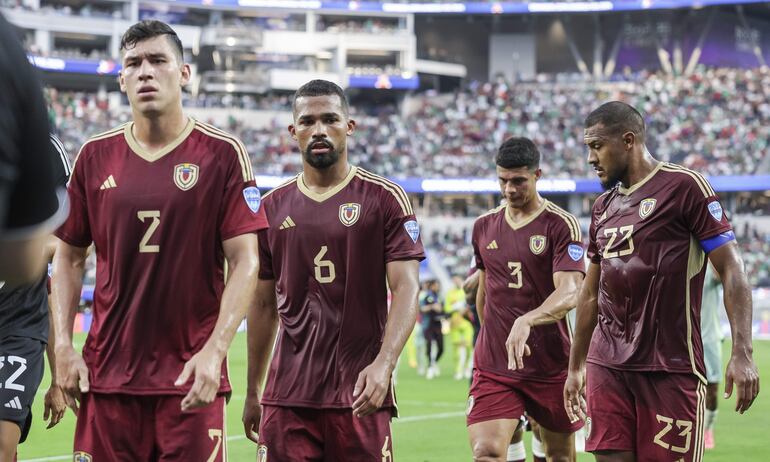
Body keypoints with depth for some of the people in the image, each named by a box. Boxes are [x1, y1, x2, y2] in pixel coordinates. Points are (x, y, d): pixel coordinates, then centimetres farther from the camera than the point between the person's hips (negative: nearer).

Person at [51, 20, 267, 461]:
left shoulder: (223, 154, -1)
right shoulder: (95, 156, 7)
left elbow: (245, 264, -5)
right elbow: (69, 258, 13)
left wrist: (215, 350, -16)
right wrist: (63, 346, 2)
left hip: (192, 377, -2)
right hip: (107, 373, 2)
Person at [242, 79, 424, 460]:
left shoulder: (384, 199, 1)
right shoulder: (274, 206, 11)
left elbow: (405, 289, -7)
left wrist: (384, 364, -22)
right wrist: (252, 393, 16)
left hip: (360, 396, -3)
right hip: (286, 396, 3)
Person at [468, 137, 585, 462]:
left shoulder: (561, 225, -8)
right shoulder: (484, 227, 8)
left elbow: (569, 294, -21)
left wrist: (526, 321, -36)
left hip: (551, 367, -3)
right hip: (493, 367, 3)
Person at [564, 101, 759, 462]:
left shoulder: (684, 187, -5)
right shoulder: (603, 206, 16)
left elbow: (731, 270, -8)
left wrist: (742, 353, -16)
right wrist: (575, 366, 23)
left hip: (671, 368, -6)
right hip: (607, 365, 6)